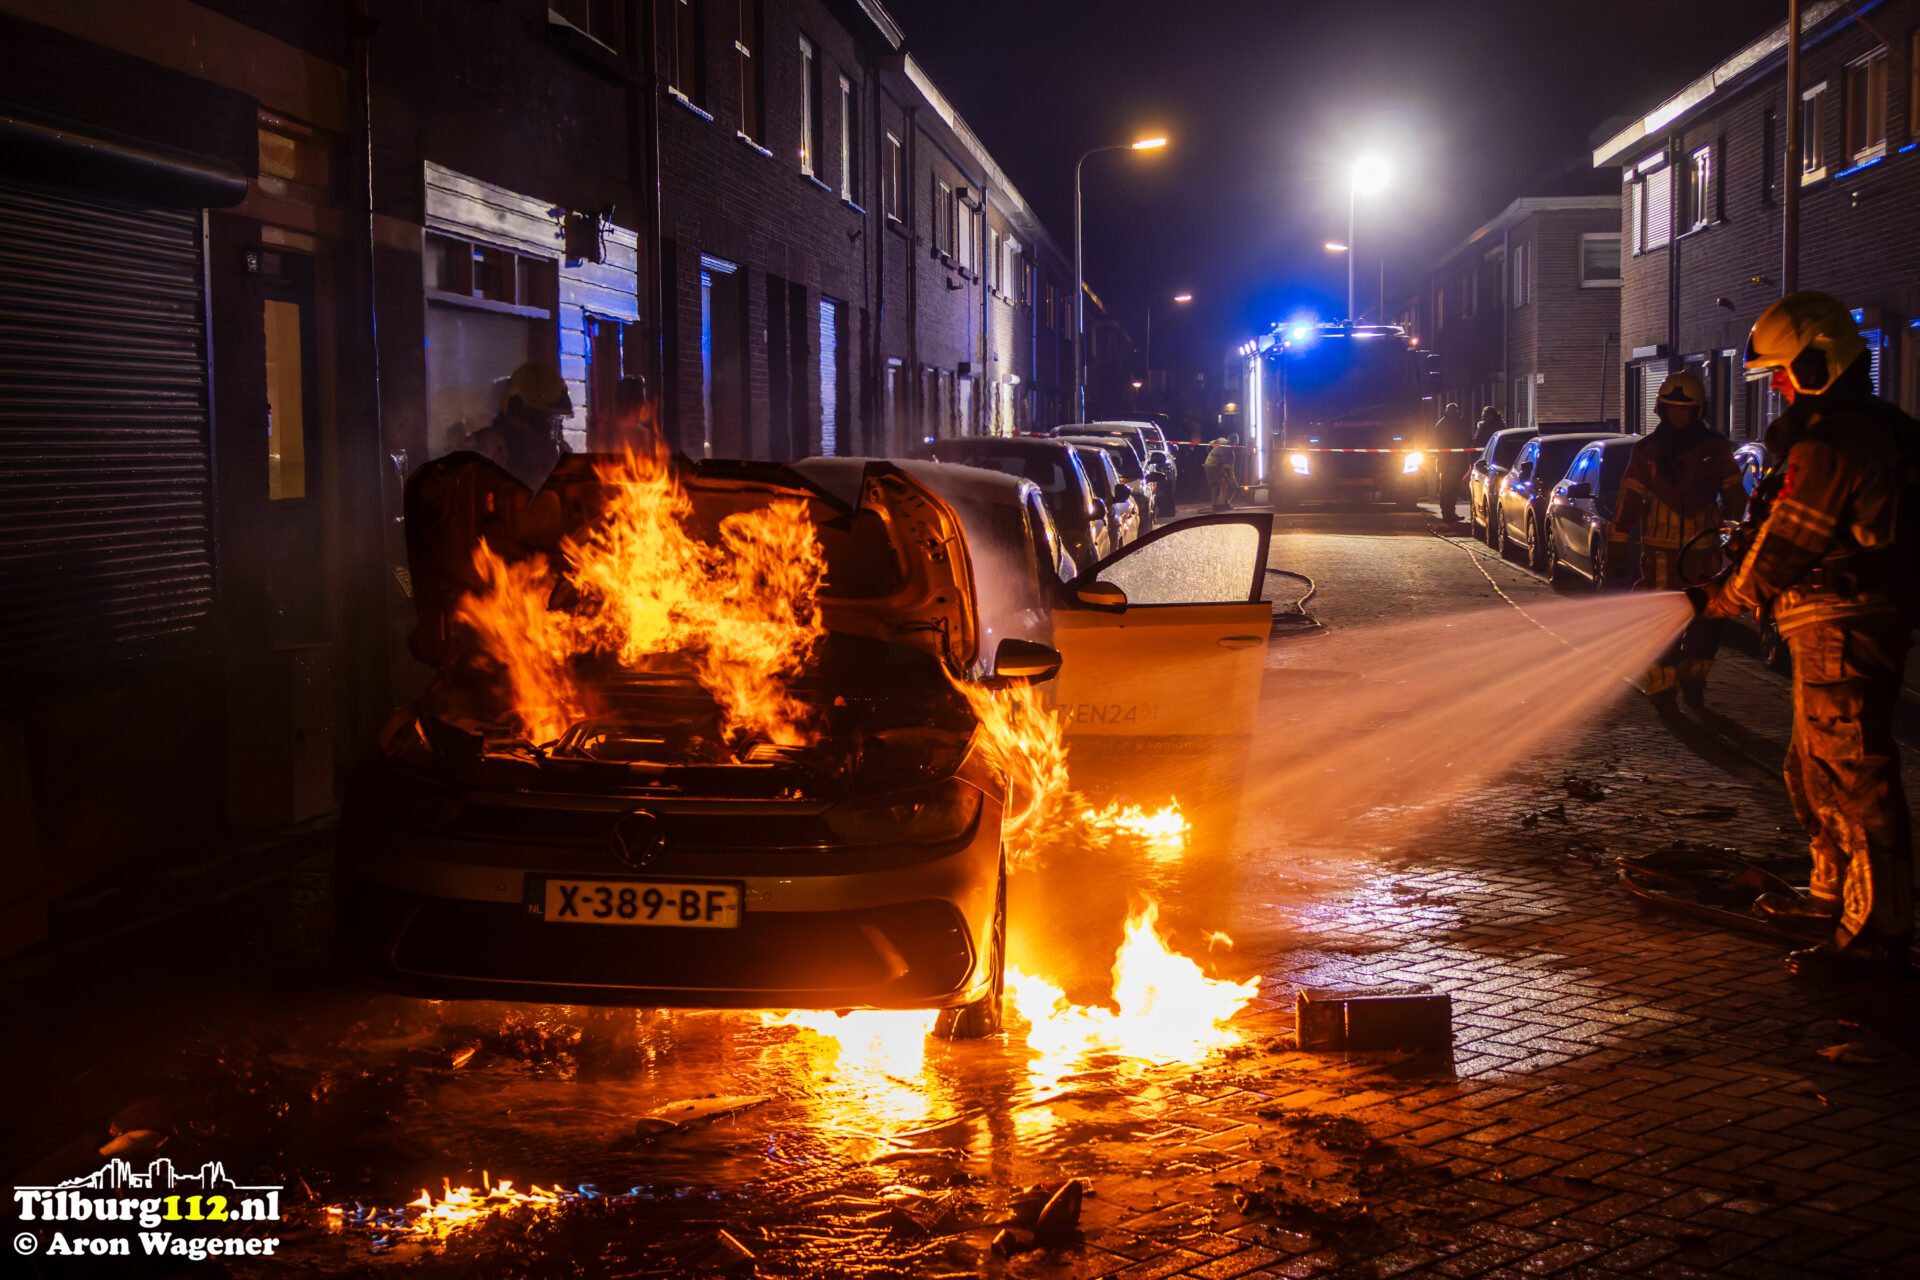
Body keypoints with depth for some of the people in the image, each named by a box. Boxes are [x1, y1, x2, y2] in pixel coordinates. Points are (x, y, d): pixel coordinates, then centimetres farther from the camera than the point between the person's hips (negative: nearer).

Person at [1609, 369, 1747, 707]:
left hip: (1704, 549, 1)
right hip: (1659, 550, -1)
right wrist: (1618, 542, 3)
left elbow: (1733, 496, 11)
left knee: (1706, 620, 3)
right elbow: (1629, 499, 6)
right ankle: (1661, 684, 2)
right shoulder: (1647, 450, 7)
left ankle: (1692, 679, 18)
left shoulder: (1715, 447, 7)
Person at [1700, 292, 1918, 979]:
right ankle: (1835, 892, 33)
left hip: (1839, 635, -11)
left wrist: (1723, 600, 0)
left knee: (1851, 777, -9)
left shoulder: (1827, 445, -18)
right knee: (1814, 767, 21)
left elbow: (1784, 544, -15)